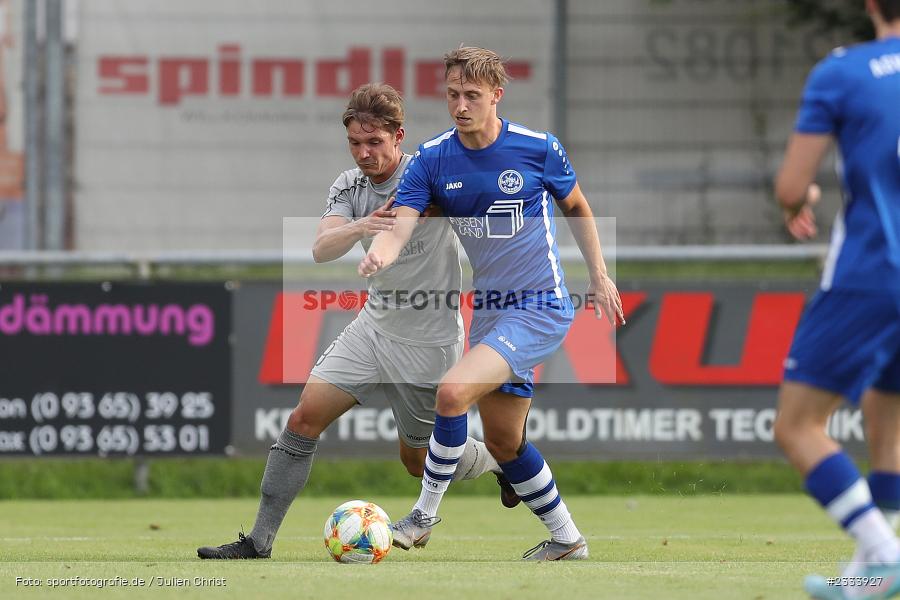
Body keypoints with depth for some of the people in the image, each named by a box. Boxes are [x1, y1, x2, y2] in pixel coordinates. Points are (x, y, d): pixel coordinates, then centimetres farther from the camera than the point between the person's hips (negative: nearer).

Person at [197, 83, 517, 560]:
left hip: (427, 342, -4)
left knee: (418, 460, 8)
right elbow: (321, 249, -18)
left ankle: (502, 461, 38)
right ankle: (260, 539, -6)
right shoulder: (349, 187, -3)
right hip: (373, 327, 4)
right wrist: (360, 227, -39)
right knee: (305, 417, -10)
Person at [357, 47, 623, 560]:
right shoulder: (432, 160, -3)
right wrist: (381, 254, -38)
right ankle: (567, 539, 30)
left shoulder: (539, 149, -9)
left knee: (454, 390, -24)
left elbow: (577, 206, 9)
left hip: (540, 307, -5)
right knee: (503, 440, 12)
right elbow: (401, 225, -16)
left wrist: (599, 275, 6)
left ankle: (425, 514, -10)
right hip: (488, 311, 6)